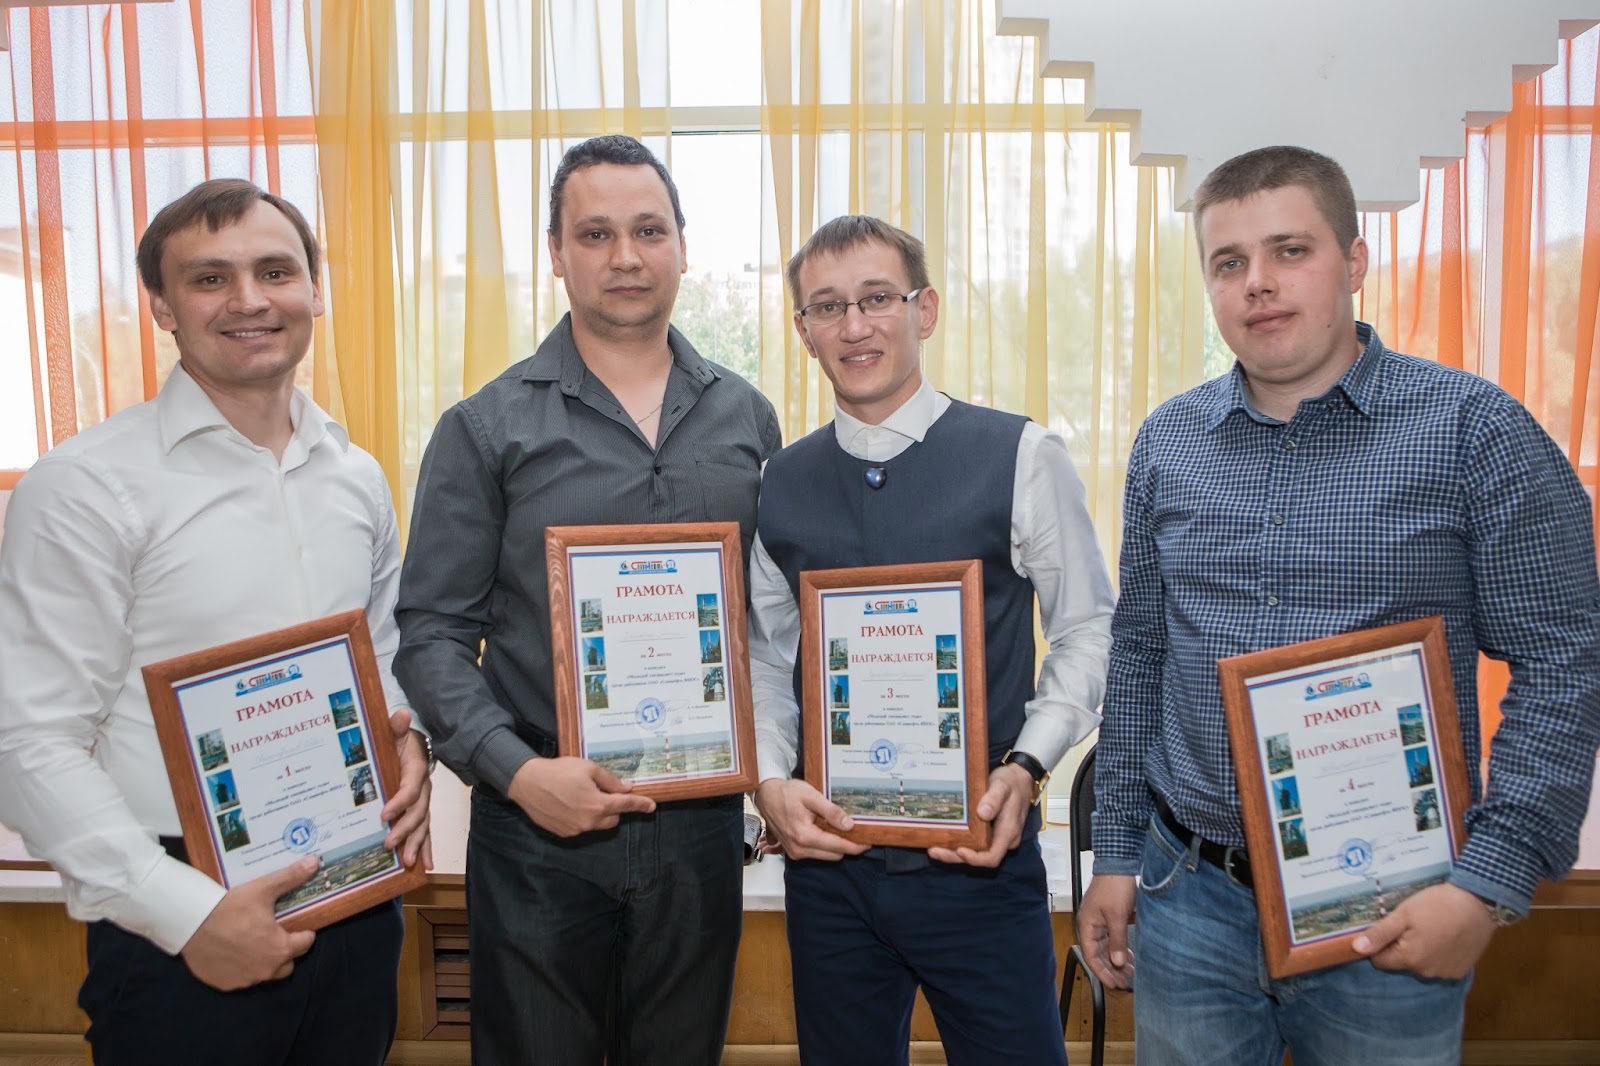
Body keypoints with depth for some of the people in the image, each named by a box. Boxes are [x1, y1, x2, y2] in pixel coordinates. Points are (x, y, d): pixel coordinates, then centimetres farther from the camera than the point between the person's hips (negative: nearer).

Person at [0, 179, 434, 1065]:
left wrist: (408, 741, -2)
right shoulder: (83, 487, -10)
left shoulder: (356, 477, 7)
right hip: (182, 939, -5)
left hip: (357, 906, 5)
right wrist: (188, 912, -17)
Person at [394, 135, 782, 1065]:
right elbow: (432, 631, -5)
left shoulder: (746, 418, 5)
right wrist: (515, 770, -16)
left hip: (702, 822, 3)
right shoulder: (488, 427, -4)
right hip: (540, 828, -2)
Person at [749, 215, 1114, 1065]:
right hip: (828, 855, 3)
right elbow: (767, 656, 9)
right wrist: (770, 781, -5)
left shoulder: (1021, 457, -7)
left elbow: (1087, 630, -1)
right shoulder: (780, 484, 4)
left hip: (981, 854, -3)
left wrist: (1025, 765, -13)